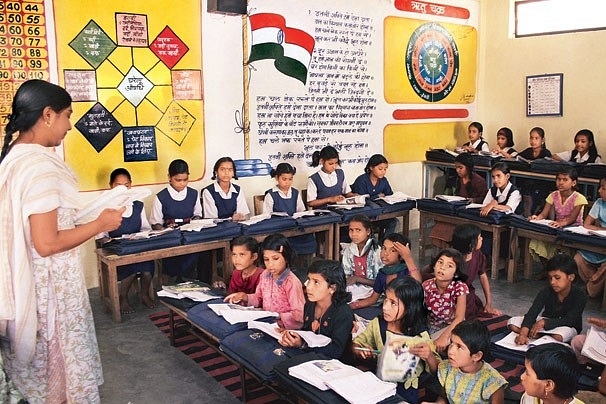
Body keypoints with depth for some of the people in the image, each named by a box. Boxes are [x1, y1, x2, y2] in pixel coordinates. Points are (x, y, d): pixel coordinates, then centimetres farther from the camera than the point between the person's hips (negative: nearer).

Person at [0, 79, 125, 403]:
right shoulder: (40, 166, -24)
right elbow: (47, 244, -25)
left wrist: (82, 218, 15)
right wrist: (100, 224, -16)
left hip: (28, 280, 9)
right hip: (52, 283, -9)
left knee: (40, 363, 23)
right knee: (66, 359, 8)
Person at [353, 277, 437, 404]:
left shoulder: (419, 336, -13)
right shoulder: (377, 324, -4)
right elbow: (356, 344, 10)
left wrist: (429, 357, -27)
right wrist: (360, 352, -13)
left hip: (406, 389, -3)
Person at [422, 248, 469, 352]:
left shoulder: (460, 287, -20)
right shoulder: (426, 286, -13)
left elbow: (459, 317, -30)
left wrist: (444, 336, -45)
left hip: (453, 327, -3)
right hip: (431, 326, 3)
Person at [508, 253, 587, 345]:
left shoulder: (580, 295, -19)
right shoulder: (546, 292, -13)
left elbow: (569, 321, -23)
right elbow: (532, 313, -25)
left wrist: (544, 322, -34)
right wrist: (523, 334, -42)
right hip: (546, 321, 3)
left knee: (558, 336, -41)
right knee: (513, 322, -16)